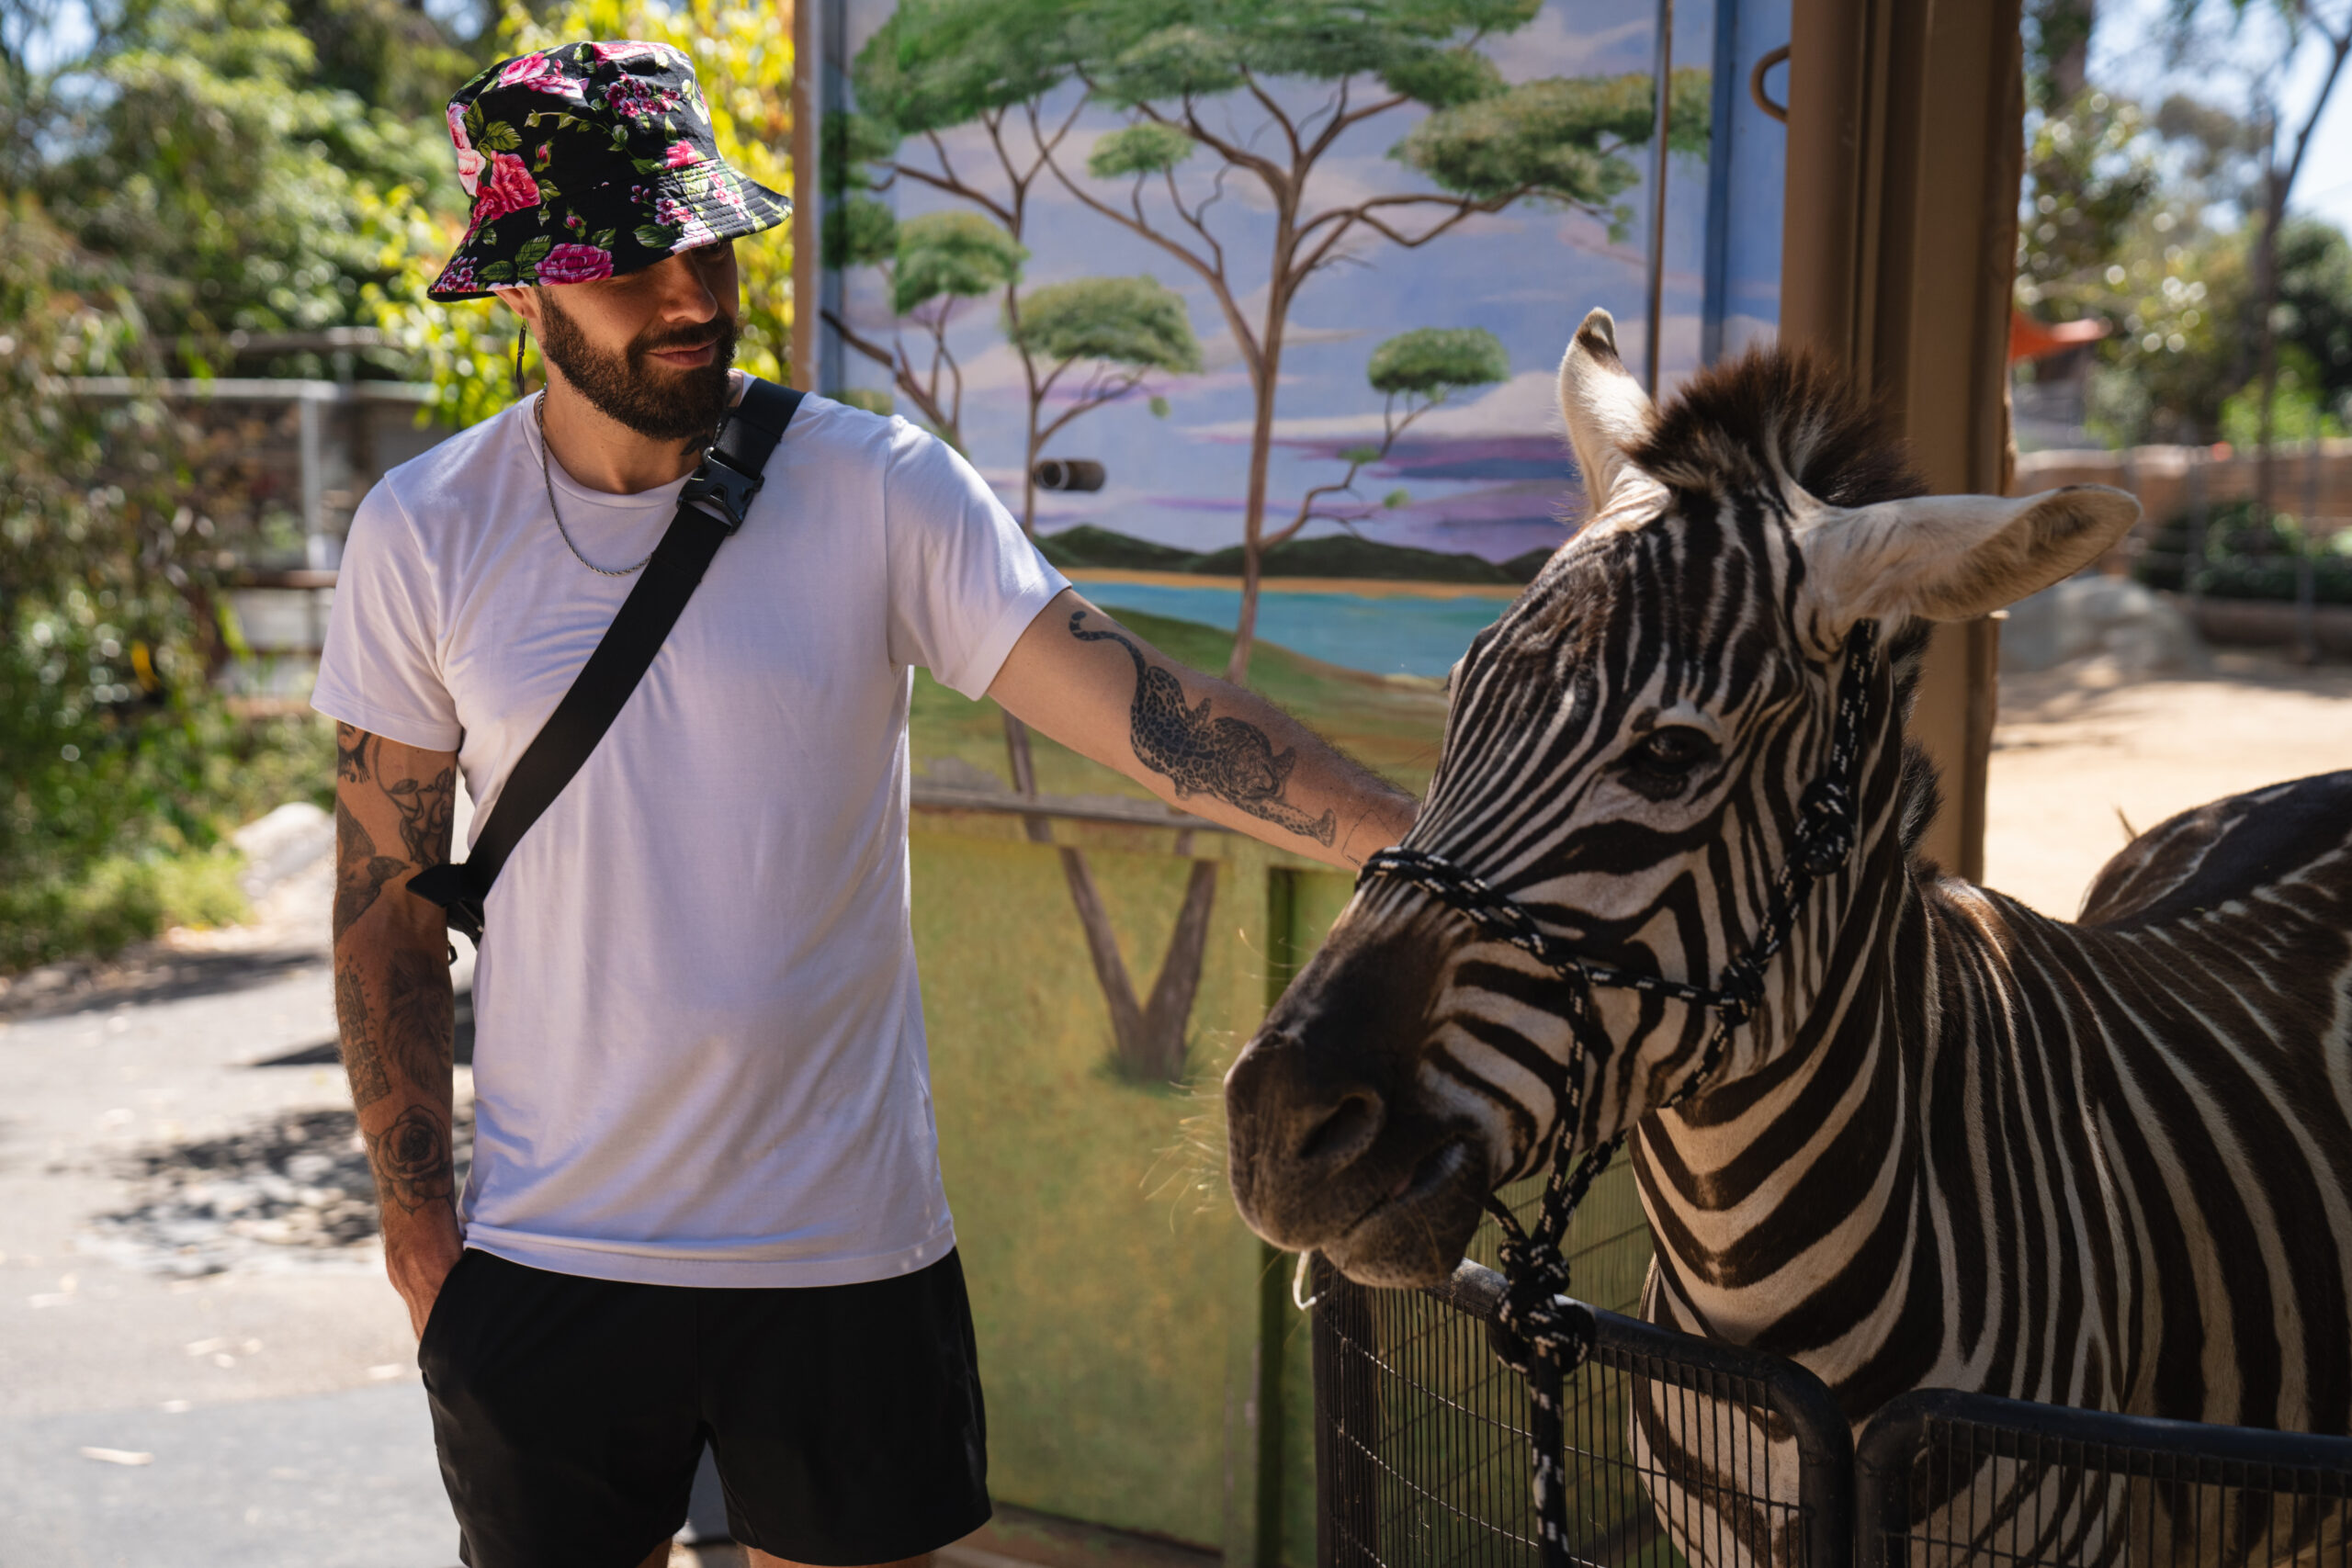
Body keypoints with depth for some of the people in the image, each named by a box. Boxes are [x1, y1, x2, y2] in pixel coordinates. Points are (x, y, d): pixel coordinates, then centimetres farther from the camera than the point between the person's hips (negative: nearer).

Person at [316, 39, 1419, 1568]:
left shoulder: (878, 488, -8)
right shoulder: (424, 536, -4)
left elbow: (1133, 700, -17)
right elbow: (388, 904, 1)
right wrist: (416, 1223, 0)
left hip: (847, 1244, -1)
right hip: (544, 1261, 1)